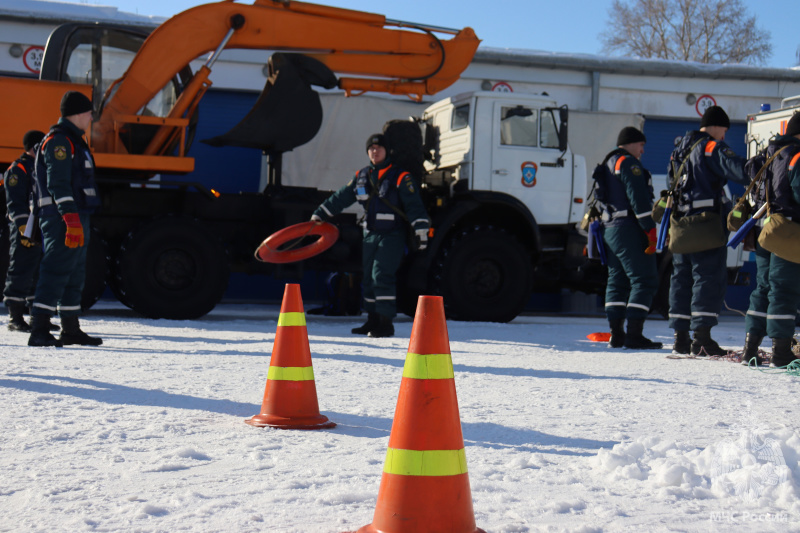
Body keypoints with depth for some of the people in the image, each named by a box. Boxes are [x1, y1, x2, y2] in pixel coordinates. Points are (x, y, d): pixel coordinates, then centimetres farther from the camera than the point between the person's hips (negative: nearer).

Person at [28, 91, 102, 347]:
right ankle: (39, 331, -14)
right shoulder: (59, 140, -11)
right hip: (63, 219, -11)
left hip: (76, 219, 11)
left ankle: (71, 330, 20)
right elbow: (58, 184, -20)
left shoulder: (72, 140, 22)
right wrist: (71, 218, -26)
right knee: (57, 271, -13)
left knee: (75, 275, 13)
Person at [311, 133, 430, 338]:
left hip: (392, 235, -6)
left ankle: (386, 323, -13)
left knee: (382, 275, -16)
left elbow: (414, 206, -7)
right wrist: (319, 214, 21)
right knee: (368, 278, 8)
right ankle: (373, 320, 18)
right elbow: (341, 198, 20)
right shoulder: (362, 177, 12)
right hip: (370, 234, 6)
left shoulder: (400, 177, -4)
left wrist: (421, 230, -15)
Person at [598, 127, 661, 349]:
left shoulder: (607, 164, 23)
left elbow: (600, 199, 25)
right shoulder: (628, 162, -8)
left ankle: (616, 334, 10)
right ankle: (634, 335, -15)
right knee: (645, 280, -9)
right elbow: (638, 198, -18)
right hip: (629, 230, -10)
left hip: (609, 229, 10)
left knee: (617, 281, 12)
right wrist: (650, 229, -19)